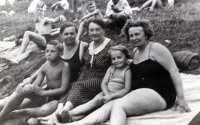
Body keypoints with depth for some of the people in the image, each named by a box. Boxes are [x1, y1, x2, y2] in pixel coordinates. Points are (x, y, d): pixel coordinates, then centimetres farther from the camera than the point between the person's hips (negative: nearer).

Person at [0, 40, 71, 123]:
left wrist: (42, 92, -20)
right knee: (25, 89, -21)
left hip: (58, 97, -5)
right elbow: (35, 84, -3)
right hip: (45, 95, 5)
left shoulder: (64, 66, -15)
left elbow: (63, 89, -17)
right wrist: (33, 88, -29)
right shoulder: (44, 67, 0)